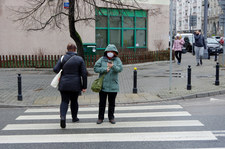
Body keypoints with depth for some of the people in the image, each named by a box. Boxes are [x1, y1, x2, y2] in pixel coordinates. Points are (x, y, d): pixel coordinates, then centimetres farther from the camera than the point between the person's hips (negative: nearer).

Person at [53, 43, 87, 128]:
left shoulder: (62, 58, -2)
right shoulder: (79, 59, -3)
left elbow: (55, 69, -9)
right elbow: (84, 74, -5)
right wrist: (84, 86, 0)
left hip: (64, 84, 0)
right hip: (75, 85, 0)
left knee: (64, 101, 5)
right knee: (74, 101, 17)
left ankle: (62, 116, -18)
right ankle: (74, 118, 31)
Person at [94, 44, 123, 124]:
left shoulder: (117, 60, 2)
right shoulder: (102, 59, 2)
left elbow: (120, 69, -12)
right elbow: (95, 68, -4)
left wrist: (113, 66, -31)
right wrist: (105, 69, -16)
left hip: (113, 86, 0)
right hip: (103, 85, 0)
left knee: (112, 103, 10)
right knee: (102, 103, 6)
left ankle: (111, 117, 22)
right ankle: (100, 118, 16)